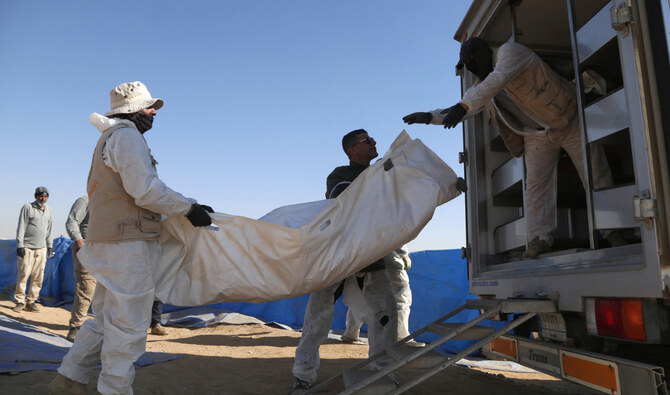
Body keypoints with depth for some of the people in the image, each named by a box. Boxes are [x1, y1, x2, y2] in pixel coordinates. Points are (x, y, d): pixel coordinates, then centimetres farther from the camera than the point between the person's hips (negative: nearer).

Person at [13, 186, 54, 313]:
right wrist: (20, 245, -12)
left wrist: (50, 246, 16)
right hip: (27, 247, -5)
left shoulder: (49, 211, 13)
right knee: (23, 274, -5)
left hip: (41, 248, 5)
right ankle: (20, 301, 5)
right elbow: (21, 227, -6)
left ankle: (31, 301, 10)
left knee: (38, 277, 3)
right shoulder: (27, 207, -3)